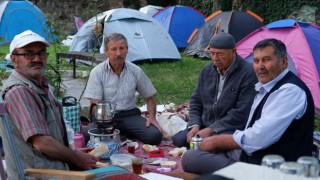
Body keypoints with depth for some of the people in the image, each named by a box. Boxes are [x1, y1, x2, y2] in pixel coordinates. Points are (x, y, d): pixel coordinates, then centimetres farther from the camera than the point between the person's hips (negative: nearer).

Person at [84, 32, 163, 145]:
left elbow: (149, 98, 13)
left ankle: (123, 135, 0)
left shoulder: (135, 71, 3)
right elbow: (95, 104, -10)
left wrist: (152, 117, -4)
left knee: (155, 136, -25)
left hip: (130, 115, 2)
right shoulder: (97, 72, -5)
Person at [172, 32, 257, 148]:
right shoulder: (206, 71, 10)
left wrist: (211, 129, -18)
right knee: (178, 140, -15)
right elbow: (195, 101, 16)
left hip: (231, 129, -6)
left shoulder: (248, 73, -14)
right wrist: (194, 125, -3)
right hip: (205, 126, 7)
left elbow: (241, 112, -18)